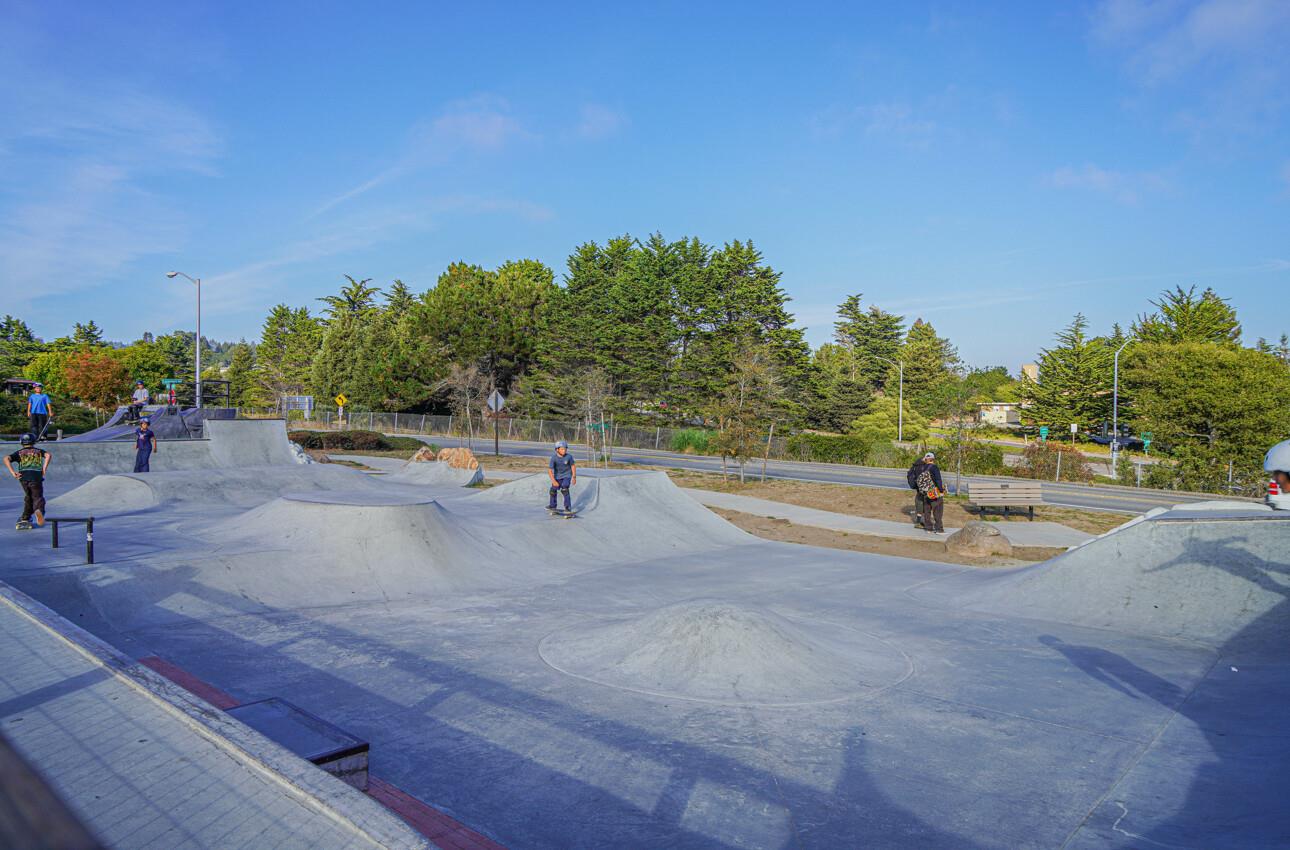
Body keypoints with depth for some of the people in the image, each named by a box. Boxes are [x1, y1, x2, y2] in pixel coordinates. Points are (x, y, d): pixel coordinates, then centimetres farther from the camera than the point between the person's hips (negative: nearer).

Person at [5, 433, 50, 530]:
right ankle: (39, 510, -31)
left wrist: (13, 472, 0)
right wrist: (44, 468, -3)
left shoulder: (19, 453, 21)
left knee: (28, 497, 22)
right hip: (36, 477, -2)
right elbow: (48, 455, -2)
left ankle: (25, 518, 24)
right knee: (38, 497, 2)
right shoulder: (38, 451, 19)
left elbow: (6, 458, 4)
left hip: (23, 477, 2)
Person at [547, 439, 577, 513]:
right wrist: (553, 481, -32)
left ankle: (568, 507, -14)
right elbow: (550, 470, -23)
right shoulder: (553, 458, -22)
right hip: (557, 476, 2)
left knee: (564, 489, -22)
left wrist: (574, 477, -1)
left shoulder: (569, 456, -19)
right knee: (553, 490, 10)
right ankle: (552, 506, 34)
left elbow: (573, 466, -2)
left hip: (567, 475, -2)